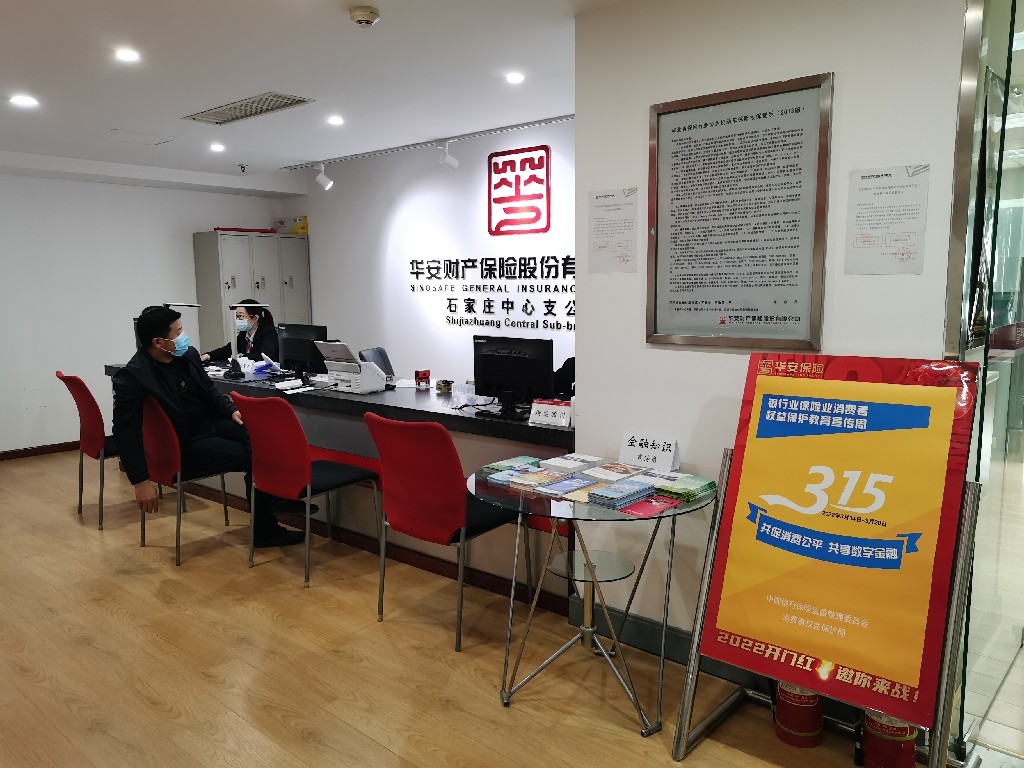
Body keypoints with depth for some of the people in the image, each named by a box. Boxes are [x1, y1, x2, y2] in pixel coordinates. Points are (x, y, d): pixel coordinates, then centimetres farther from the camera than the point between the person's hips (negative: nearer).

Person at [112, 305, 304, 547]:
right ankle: (265, 530, -3)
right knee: (252, 457, -19)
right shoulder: (131, 377, -20)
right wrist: (141, 481, -21)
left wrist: (232, 410, -3)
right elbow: (125, 432, -18)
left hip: (210, 424, 7)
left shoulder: (188, 354, 0)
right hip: (184, 447, -7)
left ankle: (277, 496, 5)